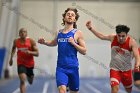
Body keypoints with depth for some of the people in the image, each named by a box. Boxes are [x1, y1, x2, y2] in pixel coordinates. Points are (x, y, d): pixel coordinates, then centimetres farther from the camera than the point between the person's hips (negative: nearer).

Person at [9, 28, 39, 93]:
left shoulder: (31, 41, -12)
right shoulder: (16, 41, -5)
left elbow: (37, 53, -12)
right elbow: (13, 48, 19)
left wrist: (30, 52, -30)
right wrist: (11, 58, 16)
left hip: (30, 64, 1)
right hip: (21, 64, -1)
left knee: (30, 82, 21)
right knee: (22, 80, -23)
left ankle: (29, 76, 59)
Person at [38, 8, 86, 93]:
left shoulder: (77, 33, -2)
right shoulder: (59, 33, 8)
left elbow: (84, 51, -3)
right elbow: (54, 43, 29)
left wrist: (74, 43, -16)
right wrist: (44, 42, 11)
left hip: (73, 67, -1)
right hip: (61, 67, 1)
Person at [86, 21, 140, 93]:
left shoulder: (131, 42, -19)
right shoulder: (113, 38, -12)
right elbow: (101, 36, 3)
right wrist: (90, 28, -4)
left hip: (126, 70, 0)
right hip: (114, 69, 0)